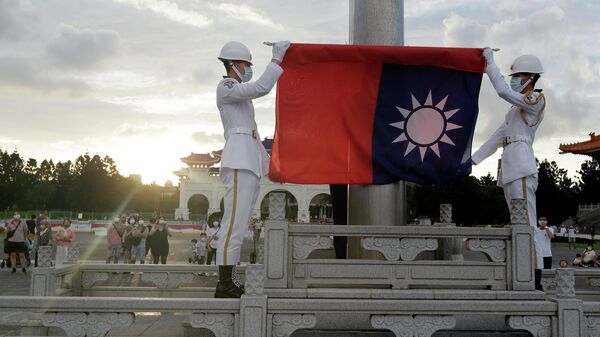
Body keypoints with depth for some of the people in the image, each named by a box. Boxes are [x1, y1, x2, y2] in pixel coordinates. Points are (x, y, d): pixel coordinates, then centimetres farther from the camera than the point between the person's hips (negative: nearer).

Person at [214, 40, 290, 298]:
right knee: (235, 224, -14)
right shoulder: (226, 87, -1)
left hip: (250, 162, 10)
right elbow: (262, 88, -17)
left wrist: (269, 163, 25)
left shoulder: (241, 94, 28)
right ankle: (224, 286, -14)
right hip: (239, 161, -10)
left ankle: (228, 282, 6)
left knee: (238, 225, 6)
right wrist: (277, 58, -10)